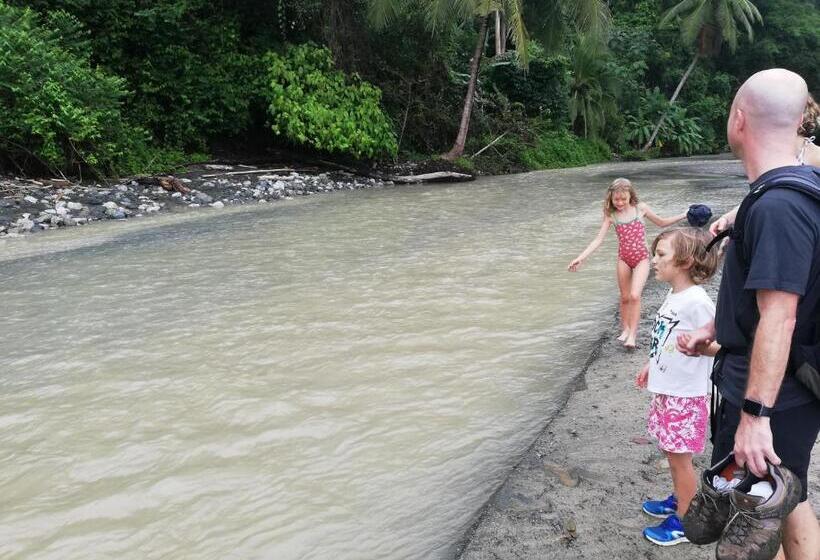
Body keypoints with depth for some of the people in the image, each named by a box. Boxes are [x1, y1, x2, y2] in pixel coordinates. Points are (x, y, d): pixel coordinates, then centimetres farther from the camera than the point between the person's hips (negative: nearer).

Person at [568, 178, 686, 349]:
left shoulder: (640, 208, -5)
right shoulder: (611, 215, -5)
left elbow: (661, 223, 11)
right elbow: (598, 240, -10)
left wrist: (683, 215, 0)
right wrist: (581, 257, -21)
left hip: (641, 258, -2)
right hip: (624, 259, 2)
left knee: (635, 295, -16)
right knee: (625, 297, 12)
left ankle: (632, 334, -6)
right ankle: (625, 328, 31)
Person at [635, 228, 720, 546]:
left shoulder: (696, 300, -23)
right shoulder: (674, 295, 4)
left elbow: (719, 344, -21)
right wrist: (652, 366, 24)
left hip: (685, 395, -8)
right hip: (666, 389, 8)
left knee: (679, 457, 5)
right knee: (671, 452, 21)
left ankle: (682, 523, 20)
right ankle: (679, 500, 40)